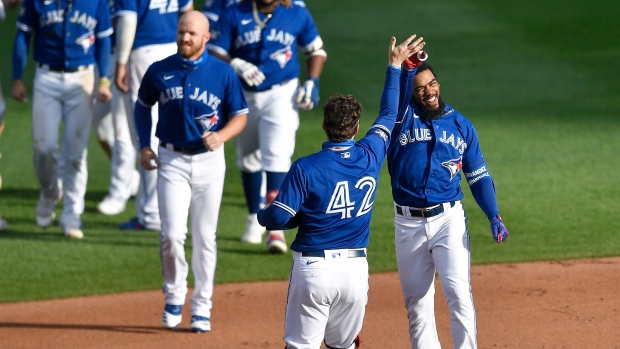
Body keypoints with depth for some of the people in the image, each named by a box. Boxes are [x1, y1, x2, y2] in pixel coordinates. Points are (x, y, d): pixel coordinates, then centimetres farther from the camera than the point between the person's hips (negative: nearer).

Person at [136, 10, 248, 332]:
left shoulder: (223, 73, -3)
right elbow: (143, 106, 16)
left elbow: (240, 116, 2)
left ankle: (201, 307, 15)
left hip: (209, 161, 0)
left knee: (204, 236, 5)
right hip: (172, 161, 0)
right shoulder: (159, 71, 0)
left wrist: (220, 136, -18)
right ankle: (174, 295, 12)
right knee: (172, 234, -10)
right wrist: (144, 146, 4)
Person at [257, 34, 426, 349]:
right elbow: (388, 117, 20)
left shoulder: (305, 168, -10)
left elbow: (278, 218, -11)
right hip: (356, 270, 4)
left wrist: (262, 214, 14)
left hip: (313, 267, -4)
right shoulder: (370, 157, 2)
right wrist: (394, 68, 33)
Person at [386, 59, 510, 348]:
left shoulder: (460, 125, 7)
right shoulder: (403, 118, 2)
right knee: (416, 301, 5)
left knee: (458, 292, -14)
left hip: (448, 219, -1)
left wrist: (494, 216, -4)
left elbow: (478, 175, 9)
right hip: (408, 224, 1)